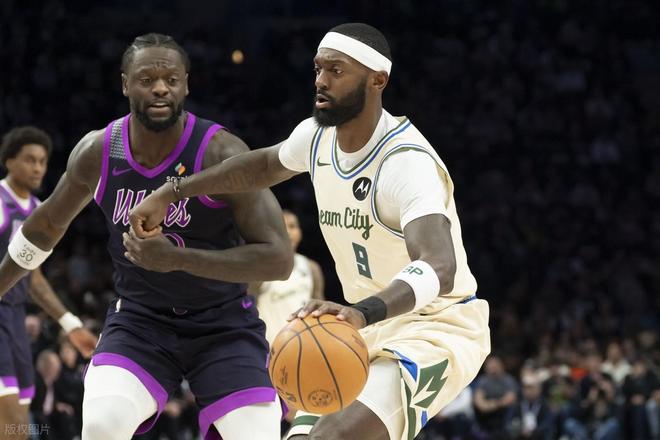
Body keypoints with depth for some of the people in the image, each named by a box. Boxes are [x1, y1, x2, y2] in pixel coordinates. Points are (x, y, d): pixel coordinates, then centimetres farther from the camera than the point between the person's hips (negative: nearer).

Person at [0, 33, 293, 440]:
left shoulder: (221, 153, -20)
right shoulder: (96, 153, -8)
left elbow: (279, 259, -25)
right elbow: (49, 223, 14)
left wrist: (177, 258, -33)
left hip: (223, 324, -2)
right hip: (140, 319, 2)